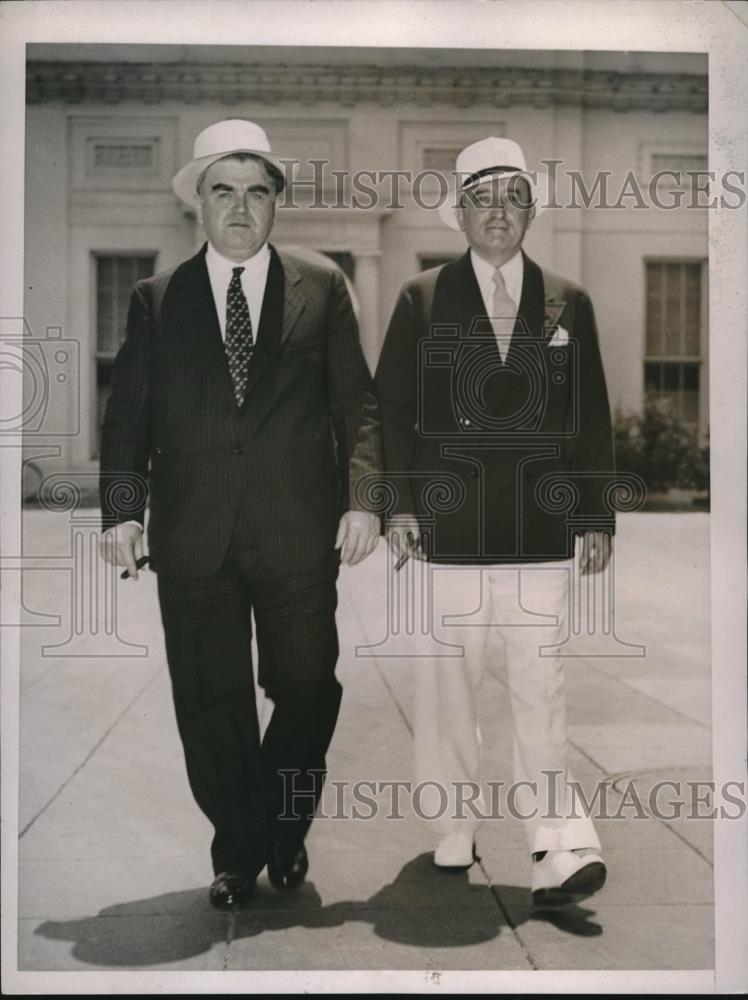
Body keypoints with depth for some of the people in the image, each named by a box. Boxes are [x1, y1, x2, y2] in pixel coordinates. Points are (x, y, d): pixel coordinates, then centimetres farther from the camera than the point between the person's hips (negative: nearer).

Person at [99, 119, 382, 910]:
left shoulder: (321, 287, 6)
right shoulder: (156, 299, 8)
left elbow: (356, 402, 4)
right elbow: (127, 415, 4)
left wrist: (362, 497, -8)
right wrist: (122, 509, -9)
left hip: (299, 529, 0)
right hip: (193, 535, 1)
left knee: (306, 689, 9)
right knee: (209, 699, 8)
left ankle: (285, 831, 33)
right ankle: (236, 848, 28)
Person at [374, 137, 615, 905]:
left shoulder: (568, 303, 10)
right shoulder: (422, 299, 7)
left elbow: (591, 418, 9)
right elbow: (391, 408, 4)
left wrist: (597, 517, 5)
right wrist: (396, 503, -4)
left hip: (540, 531, 0)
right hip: (447, 527, 0)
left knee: (541, 684, -3)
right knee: (446, 680, 7)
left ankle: (558, 842, 1)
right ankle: (454, 827, 20)